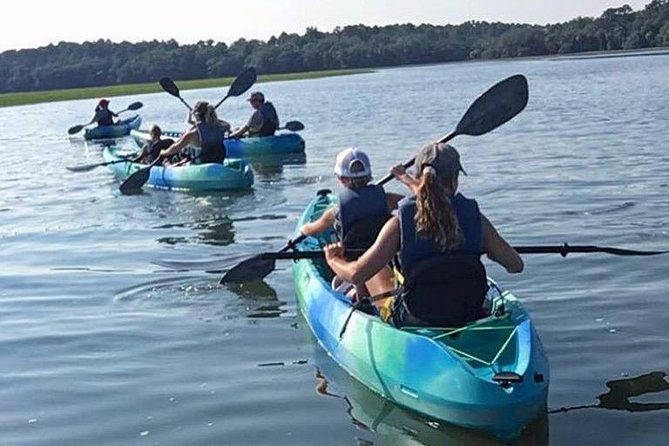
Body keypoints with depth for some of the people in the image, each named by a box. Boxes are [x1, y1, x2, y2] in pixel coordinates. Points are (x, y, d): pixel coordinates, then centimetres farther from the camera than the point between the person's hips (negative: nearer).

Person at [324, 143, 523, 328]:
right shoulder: (475, 218, -9)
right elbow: (516, 265, -1)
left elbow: (356, 274, -16)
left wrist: (333, 259, 6)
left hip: (415, 323, -2)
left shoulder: (399, 223, -14)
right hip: (470, 318, 2)